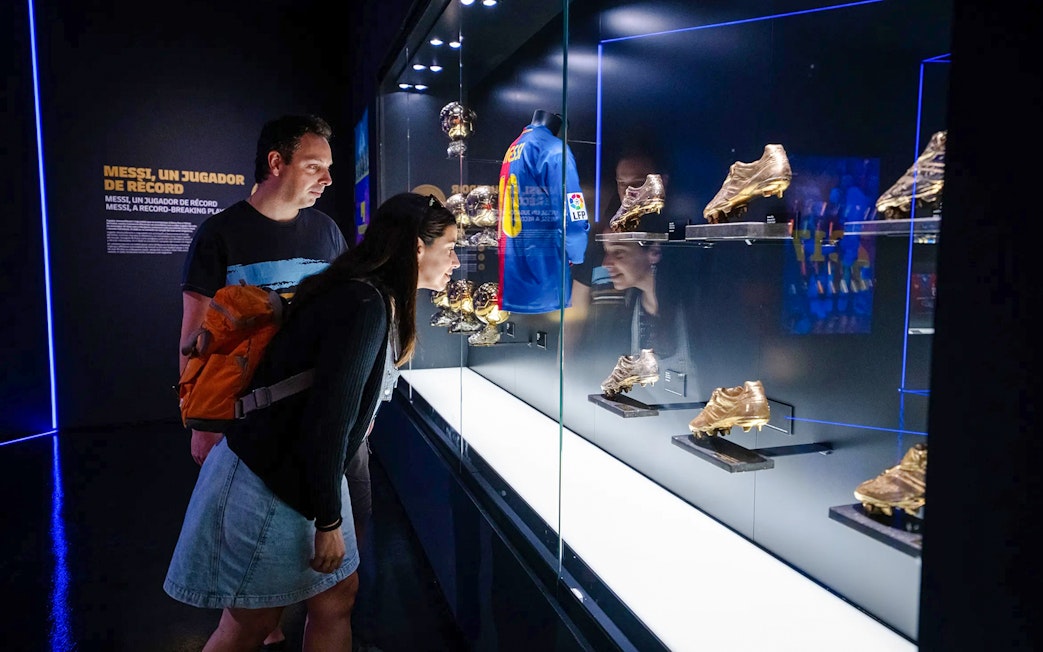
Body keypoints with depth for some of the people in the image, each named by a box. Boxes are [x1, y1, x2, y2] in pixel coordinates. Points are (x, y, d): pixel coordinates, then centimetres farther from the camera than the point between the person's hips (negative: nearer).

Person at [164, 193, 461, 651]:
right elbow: (326, 422, -26)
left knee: (339, 596, 16)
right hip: (265, 485, -9)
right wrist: (329, 521, -16)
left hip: (302, 475, 9)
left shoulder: (381, 302, 5)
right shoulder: (364, 307, -26)